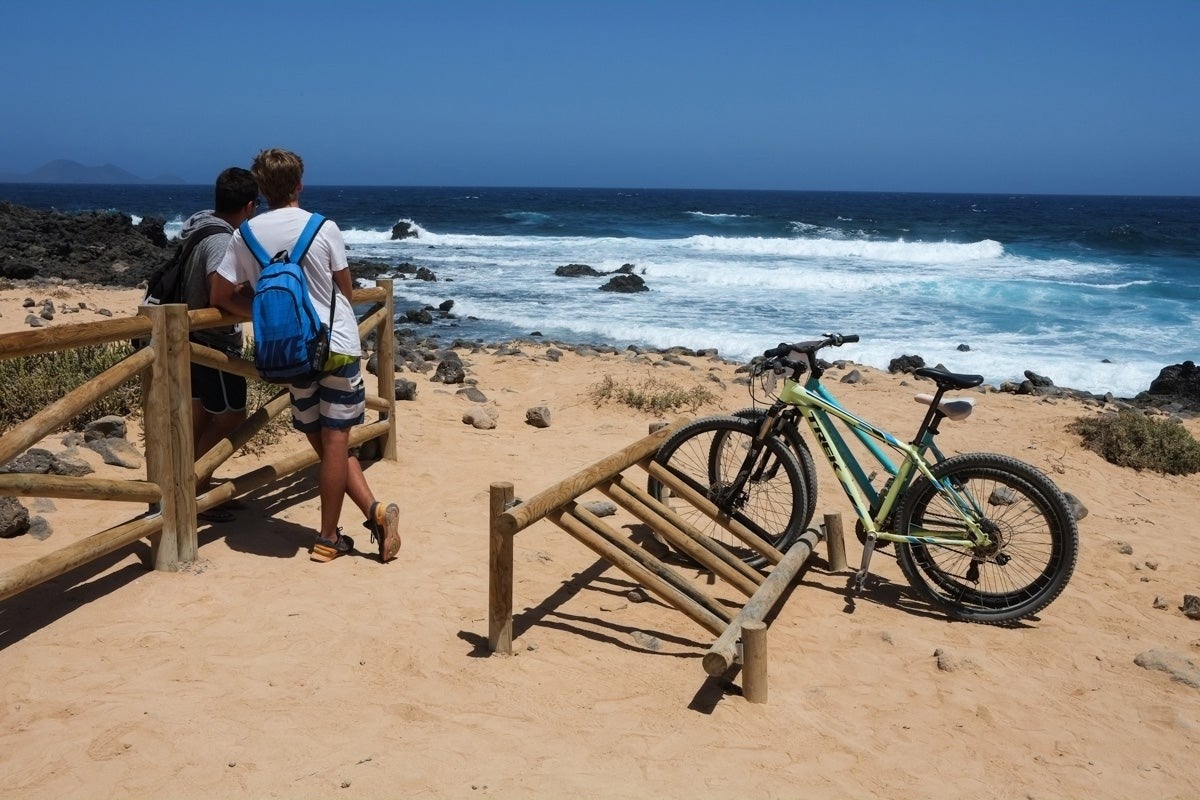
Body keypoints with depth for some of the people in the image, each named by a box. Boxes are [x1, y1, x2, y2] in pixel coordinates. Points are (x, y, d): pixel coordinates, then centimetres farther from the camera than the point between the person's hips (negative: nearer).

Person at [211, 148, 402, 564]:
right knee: (335, 440, 2)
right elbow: (346, 291, 6)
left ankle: (374, 511, 6)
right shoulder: (324, 228, -4)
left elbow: (221, 296, 5)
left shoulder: (245, 235, 2)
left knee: (326, 441, 13)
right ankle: (328, 538, 5)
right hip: (338, 344, -2)